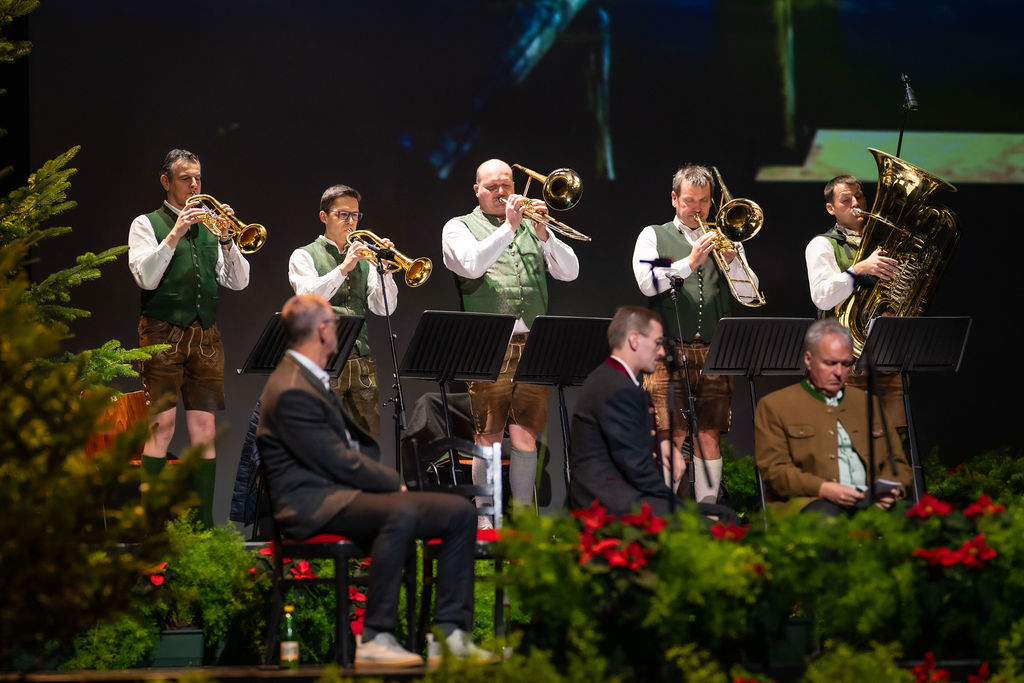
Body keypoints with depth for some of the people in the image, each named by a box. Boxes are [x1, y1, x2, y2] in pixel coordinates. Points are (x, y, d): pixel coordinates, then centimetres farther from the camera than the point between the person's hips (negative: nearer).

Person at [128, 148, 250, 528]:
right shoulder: (147, 225, 6)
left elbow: (238, 282, 10)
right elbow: (146, 278, -9)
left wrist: (226, 241, -5)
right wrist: (176, 234, -15)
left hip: (205, 335, 4)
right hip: (163, 332, -4)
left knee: (204, 427, -1)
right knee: (162, 425, -11)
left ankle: (204, 523, 0)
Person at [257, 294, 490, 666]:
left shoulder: (312, 379, 19)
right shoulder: (291, 392, -15)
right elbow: (340, 464, -18)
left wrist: (390, 479, 4)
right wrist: (394, 483, -7)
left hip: (341, 492, 11)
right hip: (313, 504, -11)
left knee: (460, 511, 0)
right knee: (401, 515, -38)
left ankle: (453, 630, -4)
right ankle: (375, 638, -35)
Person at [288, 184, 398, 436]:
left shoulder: (363, 259, 18)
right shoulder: (304, 256, 6)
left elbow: (383, 309, 8)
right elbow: (307, 298, -12)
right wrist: (343, 268, -20)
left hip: (361, 357, 4)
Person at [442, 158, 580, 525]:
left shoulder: (531, 225, 19)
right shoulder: (459, 228, 10)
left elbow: (569, 271, 6)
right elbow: (472, 264, -12)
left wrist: (543, 233, -8)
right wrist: (509, 227, -16)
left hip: (532, 345, 3)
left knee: (526, 436, 1)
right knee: (488, 437, -5)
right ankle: (485, 518, -1)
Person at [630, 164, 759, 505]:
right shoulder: (653, 236, 12)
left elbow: (750, 294, 9)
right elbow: (647, 282, -5)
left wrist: (731, 260, -7)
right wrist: (690, 263, -12)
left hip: (714, 351, 3)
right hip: (669, 349, -3)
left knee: (710, 435, 0)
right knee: (670, 435, -10)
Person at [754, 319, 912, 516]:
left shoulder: (867, 403, 28)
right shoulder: (774, 406, 13)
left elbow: (896, 461, 27)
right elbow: (774, 469, 1)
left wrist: (890, 490, 1)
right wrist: (823, 489, -16)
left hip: (869, 501, 5)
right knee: (825, 513, -43)